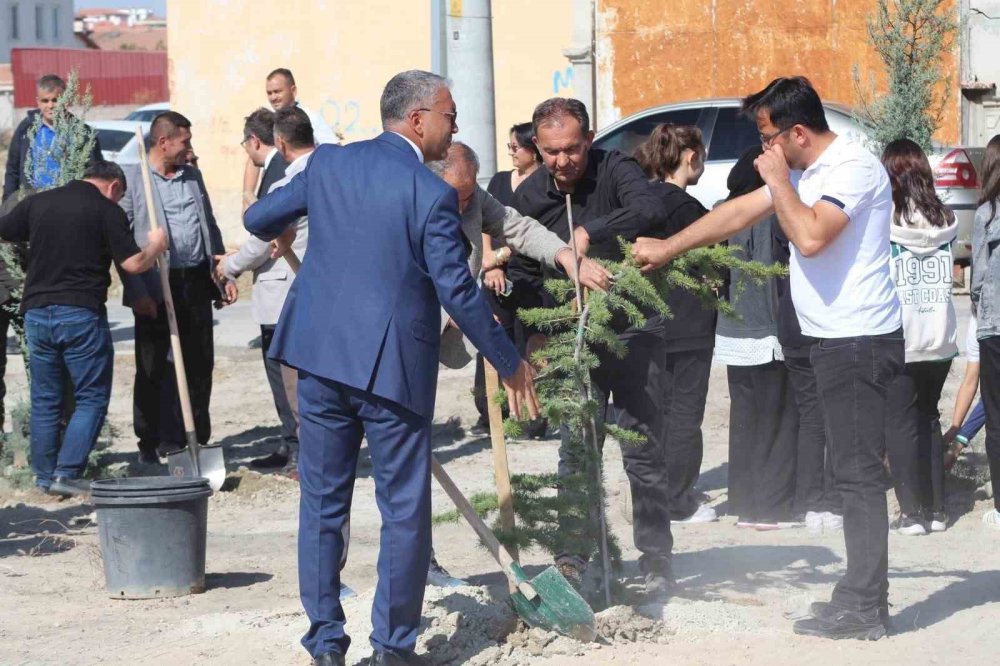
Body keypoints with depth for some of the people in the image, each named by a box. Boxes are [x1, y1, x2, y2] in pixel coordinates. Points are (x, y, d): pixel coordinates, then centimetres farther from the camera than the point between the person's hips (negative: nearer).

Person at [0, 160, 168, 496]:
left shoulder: (37, 202, 9)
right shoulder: (107, 210, -4)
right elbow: (133, 263, -9)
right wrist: (155, 245, 10)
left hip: (36, 311, 5)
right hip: (81, 314, -5)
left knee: (45, 399, 14)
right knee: (92, 398, 4)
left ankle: (45, 476, 16)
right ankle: (67, 474, -5)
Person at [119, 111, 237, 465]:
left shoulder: (192, 176, 15)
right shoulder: (130, 178, -5)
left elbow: (210, 227, 21)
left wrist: (224, 274, 14)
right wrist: (137, 292, -15)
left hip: (196, 284, 6)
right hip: (155, 287, -5)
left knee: (199, 365, 10)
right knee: (153, 370, 3)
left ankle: (198, 441, 21)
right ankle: (150, 447, 11)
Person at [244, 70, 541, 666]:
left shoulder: (328, 164, 2)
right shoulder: (432, 195, -12)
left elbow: (258, 218, 14)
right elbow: (458, 293, -12)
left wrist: (280, 236, 38)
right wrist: (509, 363, -1)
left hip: (321, 355, 5)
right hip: (393, 366, -5)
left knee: (323, 501, 12)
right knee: (405, 510, 7)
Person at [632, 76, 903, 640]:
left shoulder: (854, 168, -15)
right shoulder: (803, 172, 16)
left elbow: (810, 236, -27)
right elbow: (738, 213, 23)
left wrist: (778, 182, -13)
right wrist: (667, 249, 25)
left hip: (859, 340, -10)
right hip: (838, 340, 10)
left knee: (858, 471, -8)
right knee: (855, 471, 11)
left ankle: (865, 608, -7)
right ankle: (864, 594, 16)